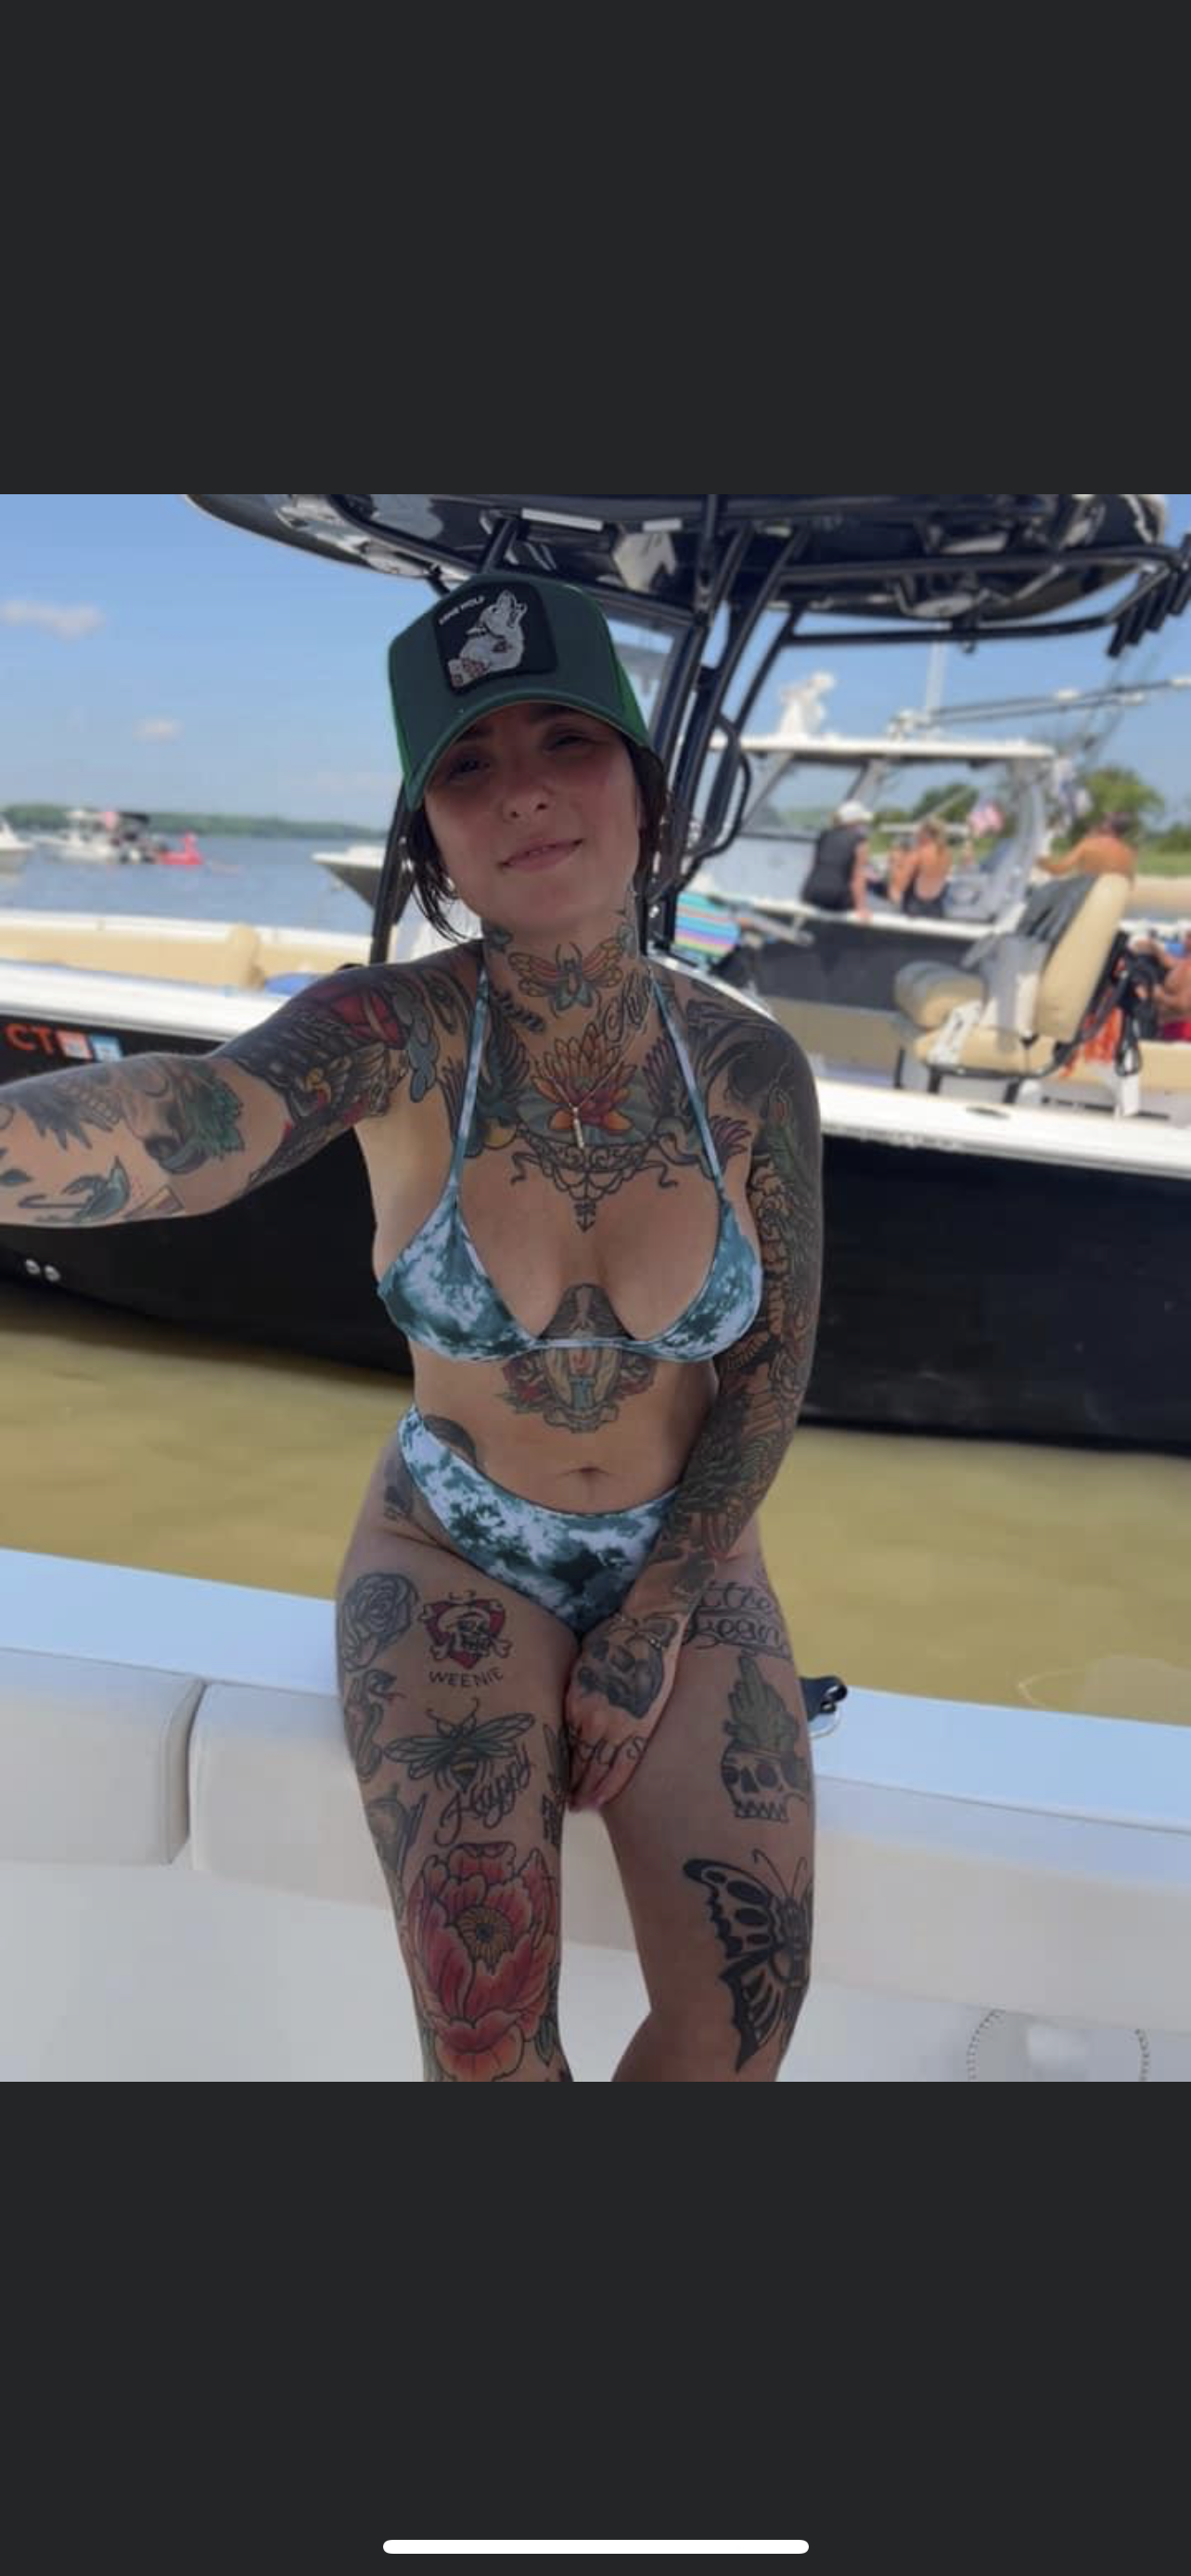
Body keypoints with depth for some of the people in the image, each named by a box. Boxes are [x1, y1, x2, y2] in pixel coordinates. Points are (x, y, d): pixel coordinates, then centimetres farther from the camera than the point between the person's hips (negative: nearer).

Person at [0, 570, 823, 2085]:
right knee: (484, 2006, -24)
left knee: (745, 2001, -15)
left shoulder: (752, 1069, -14)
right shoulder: (395, 1030, -21)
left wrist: (654, 1628, -12)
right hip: (456, 1555, -1)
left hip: (684, 1559, 2)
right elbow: (190, 1127, -44)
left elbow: (773, 1368, -5)